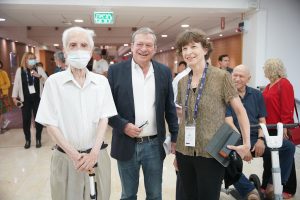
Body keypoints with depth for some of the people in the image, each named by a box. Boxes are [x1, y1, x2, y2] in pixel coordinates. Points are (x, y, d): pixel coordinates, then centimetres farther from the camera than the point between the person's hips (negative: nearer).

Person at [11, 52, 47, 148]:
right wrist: (14, 97, 1)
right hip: (25, 99, 0)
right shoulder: (20, 70, 1)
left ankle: (38, 139, 22)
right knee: (26, 120, 5)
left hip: (37, 98, 0)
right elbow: (16, 84, 4)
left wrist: (39, 76, -22)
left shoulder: (39, 69, 0)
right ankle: (27, 140, 23)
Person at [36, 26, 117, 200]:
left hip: (97, 154, 2)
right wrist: (74, 155, -14)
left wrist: (94, 152, -14)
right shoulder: (54, 82, -5)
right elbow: (50, 124, -6)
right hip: (66, 157, -1)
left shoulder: (101, 81, 0)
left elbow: (104, 118, -2)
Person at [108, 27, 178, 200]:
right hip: (127, 144, -1)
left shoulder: (164, 72, 2)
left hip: (154, 145, 1)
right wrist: (123, 125, -15)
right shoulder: (116, 70, -3)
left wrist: (175, 138, 4)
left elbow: (170, 108, 6)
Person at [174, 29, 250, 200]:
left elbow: (240, 111, -5)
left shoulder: (221, 77, -9)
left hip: (211, 152, -4)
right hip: (185, 152, 5)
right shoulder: (183, 81, 6)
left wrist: (247, 142, -14)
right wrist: (176, 149, 14)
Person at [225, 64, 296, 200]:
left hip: (256, 139, 4)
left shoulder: (256, 95, 13)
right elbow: (229, 122, -9)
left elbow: (262, 120, 12)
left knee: (288, 147, -15)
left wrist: (260, 139, -7)